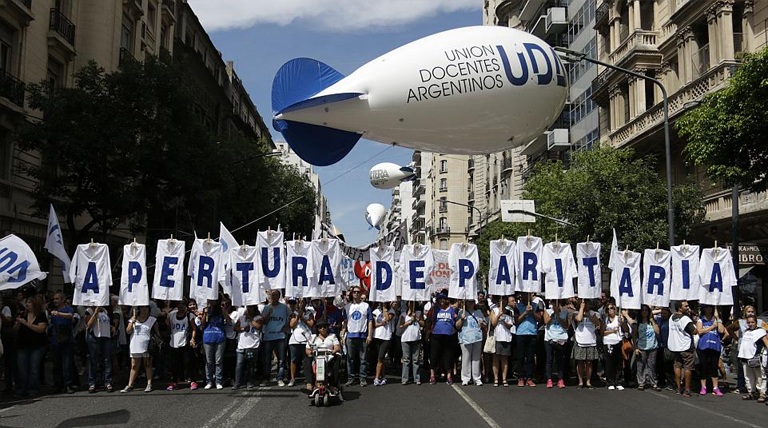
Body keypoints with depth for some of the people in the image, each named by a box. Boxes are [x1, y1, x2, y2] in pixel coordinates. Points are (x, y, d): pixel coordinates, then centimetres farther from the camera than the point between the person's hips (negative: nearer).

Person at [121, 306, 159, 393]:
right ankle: (130, 385, 7)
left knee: (148, 365, 5)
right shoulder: (133, 319, 7)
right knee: (134, 366, 4)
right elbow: (128, 331, 2)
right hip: (135, 346, 2)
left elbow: (157, 332, 7)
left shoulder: (152, 320, 3)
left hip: (147, 347, -2)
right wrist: (132, 323, -12)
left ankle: (149, 384, 10)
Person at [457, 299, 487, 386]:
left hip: (477, 338, 3)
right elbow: (457, 326, 2)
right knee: (466, 358, -5)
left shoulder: (479, 312, 18)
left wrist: (482, 324, -1)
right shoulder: (461, 312, 8)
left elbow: (485, 326, 21)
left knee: (476, 358, 3)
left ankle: (477, 378, 8)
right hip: (465, 339, -3)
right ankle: (465, 378, 1)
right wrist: (462, 318, -13)